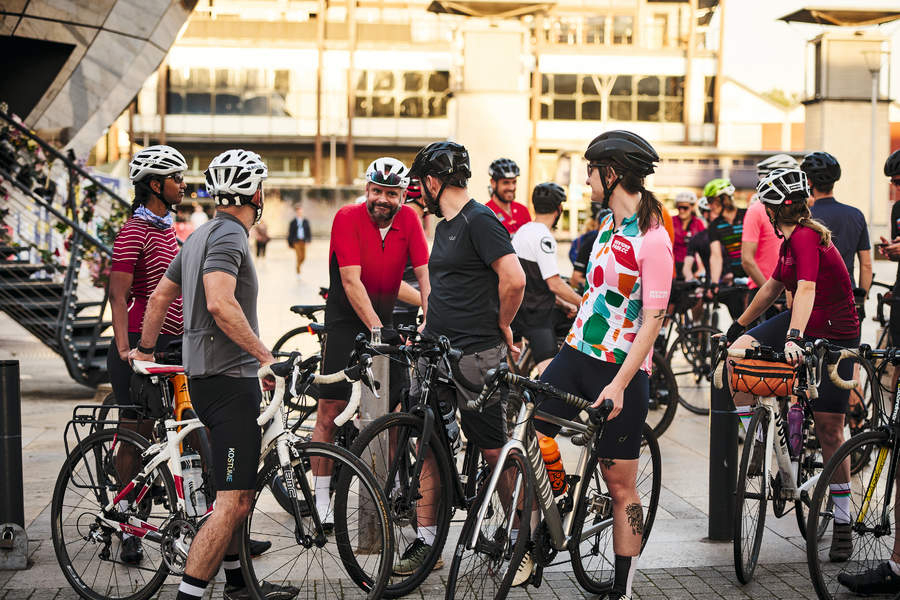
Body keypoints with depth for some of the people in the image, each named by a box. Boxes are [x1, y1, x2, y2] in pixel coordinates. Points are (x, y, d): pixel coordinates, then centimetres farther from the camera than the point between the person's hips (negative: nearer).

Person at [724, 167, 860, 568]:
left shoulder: (805, 237, -21)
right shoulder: (790, 238, 7)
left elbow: (806, 289, -35)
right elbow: (773, 286, 19)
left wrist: (793, 337, -49)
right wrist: (739, 325, 26)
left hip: (834, 335, -8)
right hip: (801, 324, 8)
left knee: (829, 430, -6)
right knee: (738, 351, -14)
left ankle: (843, 523, 5)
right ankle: (756, 446, -4)